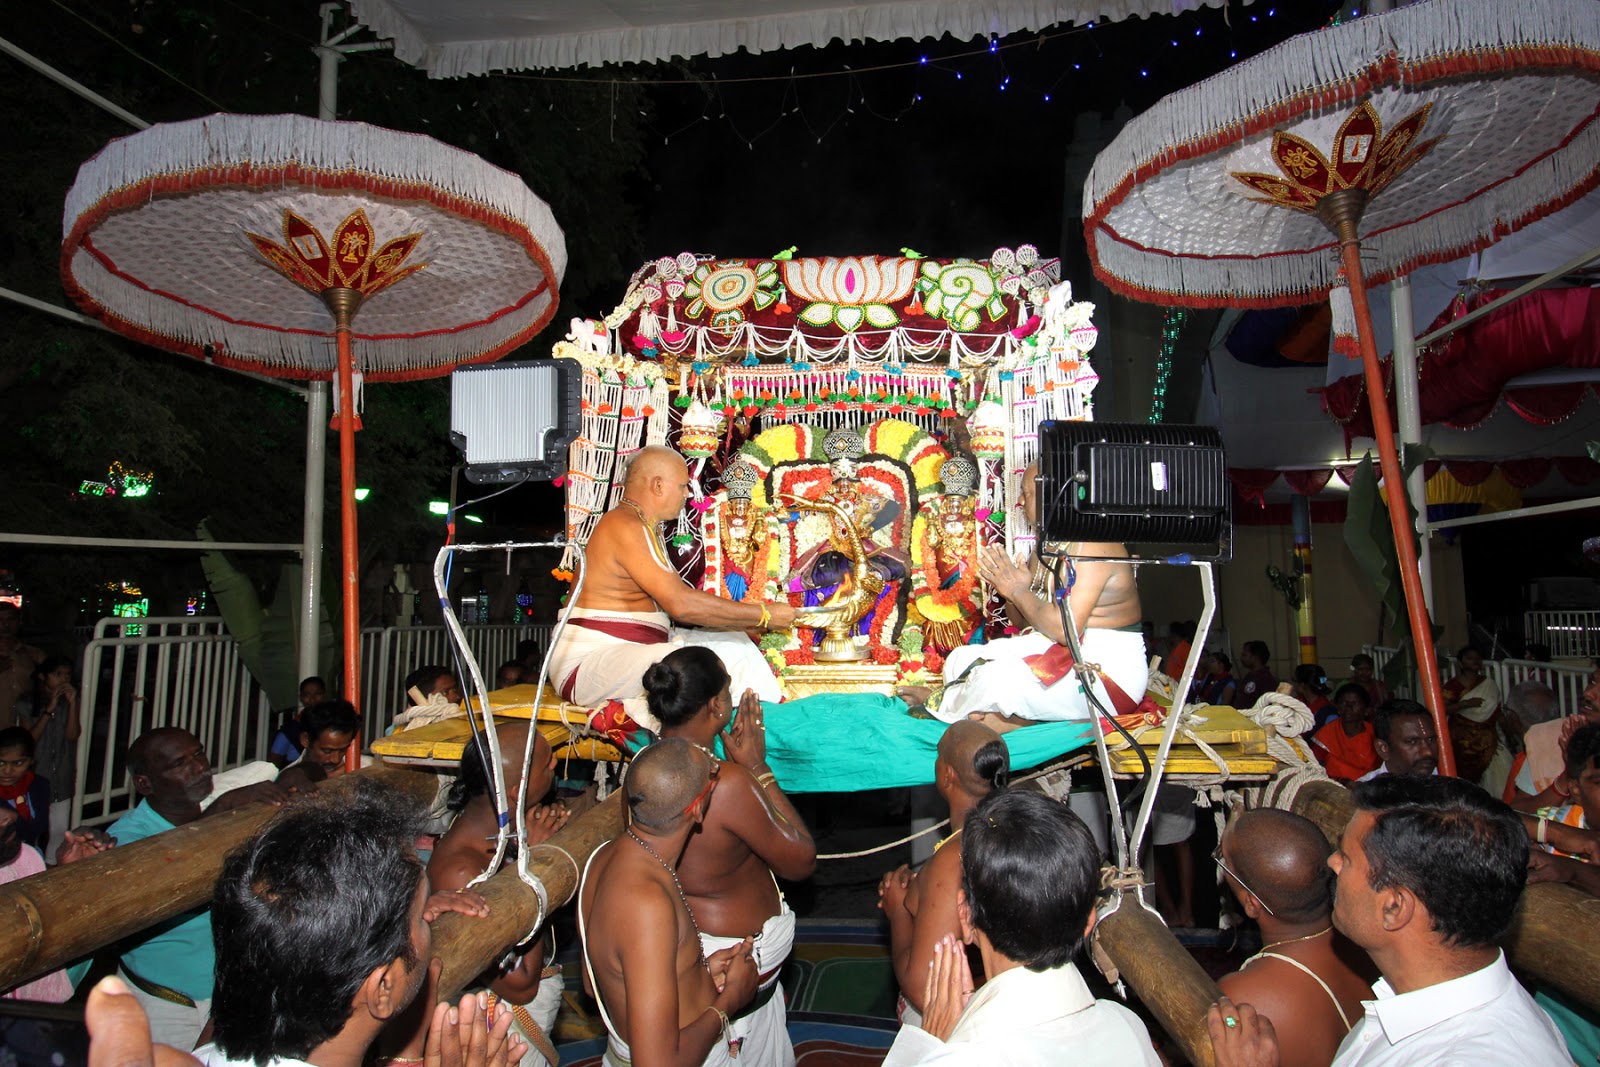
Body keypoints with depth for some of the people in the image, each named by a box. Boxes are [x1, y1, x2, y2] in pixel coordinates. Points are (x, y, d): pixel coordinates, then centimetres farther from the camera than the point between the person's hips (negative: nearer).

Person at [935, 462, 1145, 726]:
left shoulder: (1091, 544, -15)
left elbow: (1067, 629, -24)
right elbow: (1023, 622, 15)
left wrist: (1019, 592, -14)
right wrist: (1008, 591, -5)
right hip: (1052, 653, 10)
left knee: (999, 677, -30)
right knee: (960, 660, -2)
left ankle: (943, 707, -6)